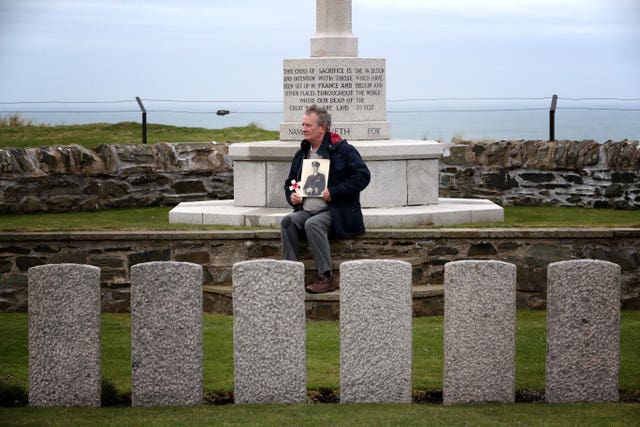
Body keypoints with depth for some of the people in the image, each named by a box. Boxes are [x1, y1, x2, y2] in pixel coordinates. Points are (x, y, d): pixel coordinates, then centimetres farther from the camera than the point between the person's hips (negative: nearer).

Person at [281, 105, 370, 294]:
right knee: (287, 222, -24)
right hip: (306, 211, 6)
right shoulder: (302, 154, 18)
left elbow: (363, 175, -12)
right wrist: (291, 196, 5)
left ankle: (326, 278, -29)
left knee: (313, 224, -35)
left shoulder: (342, 150, -3)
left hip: (333, 212, -6)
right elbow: (290, 182, 30)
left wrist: (334, 191, -17)